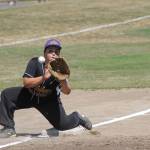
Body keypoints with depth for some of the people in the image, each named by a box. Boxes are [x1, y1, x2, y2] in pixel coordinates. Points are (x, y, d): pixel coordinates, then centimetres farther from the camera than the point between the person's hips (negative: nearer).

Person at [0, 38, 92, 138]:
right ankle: (9, 128, -10)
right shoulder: (35, 63, -22)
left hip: (50, 100, -1)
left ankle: (77, 118, 25)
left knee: (62, 125, -12)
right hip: (30, 95, 1)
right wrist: (43, 78, -43)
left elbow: (67, 92, -30)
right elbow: (26, 82, -30)